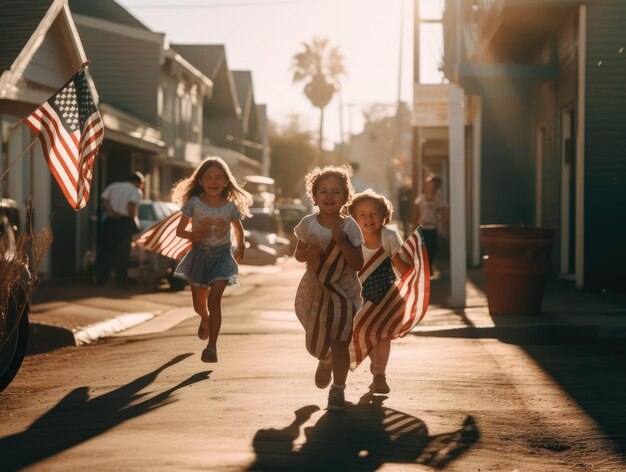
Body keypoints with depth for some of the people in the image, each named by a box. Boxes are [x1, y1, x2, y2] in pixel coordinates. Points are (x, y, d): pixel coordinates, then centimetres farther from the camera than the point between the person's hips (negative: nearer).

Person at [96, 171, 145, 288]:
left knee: (106, 250, 10)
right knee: (122, 252, 2)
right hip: (124, 222, -4)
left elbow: (104, 199, -1)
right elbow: (131, 204, -18)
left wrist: (111, 211, -8)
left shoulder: (113, 186, 15)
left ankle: (101, 278, 9)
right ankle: (121, 281, 1)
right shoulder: (136, 191, -1)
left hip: (109, 221, 4)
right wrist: (133, 219, -6)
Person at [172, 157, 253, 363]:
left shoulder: (231, 207, -4)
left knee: (214, 299, -18)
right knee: (199, 304, 14)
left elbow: (238, 229, 14)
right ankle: (205, 318, 52)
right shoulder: (194, 203, -6)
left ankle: (212, 346, -19)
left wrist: (240, 248, 9)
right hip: (199, 255, 2)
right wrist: (191, 235, -20)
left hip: (221, 255, -2)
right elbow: (179, 230, -2)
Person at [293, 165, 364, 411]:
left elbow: (358, 264, -13)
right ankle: (326, 361, 51)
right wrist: (307, 254, -17)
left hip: (343, 291, -2)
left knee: (339, 341, -11)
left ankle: (337, 390, -2)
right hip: (314, 289, 3)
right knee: (317, 340, 15)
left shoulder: (349, 227, -11)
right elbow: (298, 254, 6)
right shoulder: (308, 224, -6)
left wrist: (341, 241, -24)